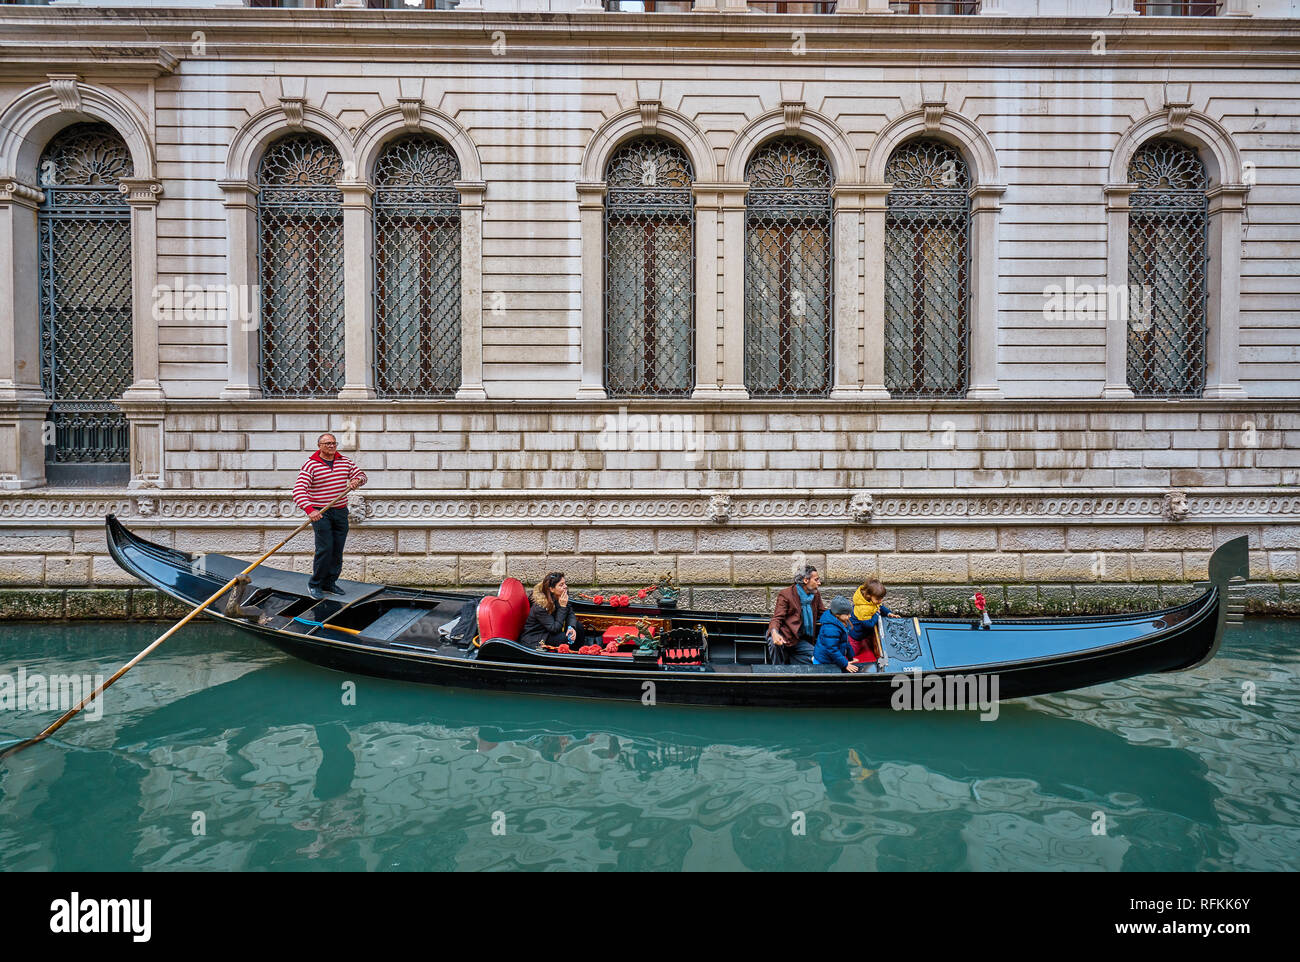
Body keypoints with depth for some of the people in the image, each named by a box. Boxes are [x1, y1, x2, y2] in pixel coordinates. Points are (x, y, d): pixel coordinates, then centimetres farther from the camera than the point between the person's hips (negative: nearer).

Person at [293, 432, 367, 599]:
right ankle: (315, 584, 5)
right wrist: (309, 509, -32)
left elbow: (361, 475, 18)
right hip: (320, 513, -5)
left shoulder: (345, 461, 7)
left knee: (337, 551, 7)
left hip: (341, 512, 5)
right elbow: (299, 490, -17)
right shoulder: (311, 465, -9)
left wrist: (357, 481, -8)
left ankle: (330, 583, 19)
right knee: (325, 549, -10)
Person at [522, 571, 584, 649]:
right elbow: (555, 629, -28)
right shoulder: (540, 607, -28)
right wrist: (562, 607, -31)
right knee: (567, 638, -26)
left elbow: (570, 614, -1)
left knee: (578, 626, -7)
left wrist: (571, 627, -23)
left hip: (550, 631, 8)